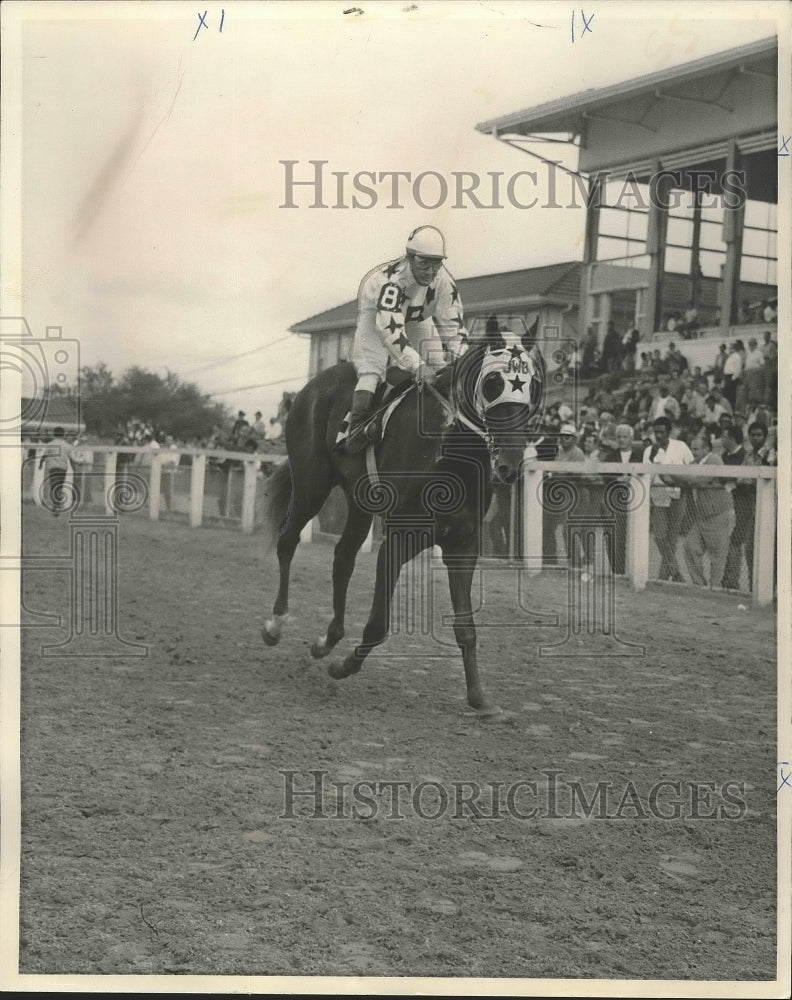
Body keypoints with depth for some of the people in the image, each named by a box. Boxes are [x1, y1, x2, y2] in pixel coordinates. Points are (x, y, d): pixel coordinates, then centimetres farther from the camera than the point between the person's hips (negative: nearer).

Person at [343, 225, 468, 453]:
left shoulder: (444, 282, -27)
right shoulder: (391, 280, -42)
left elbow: (453, 327, -22)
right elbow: (390, 329, -49)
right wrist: (418, 366, -55)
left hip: (417, 319, 5)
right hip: (375, 315, -5)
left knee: (439, 372, -6)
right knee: (371, 369, -24)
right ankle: (356, 428, -27)